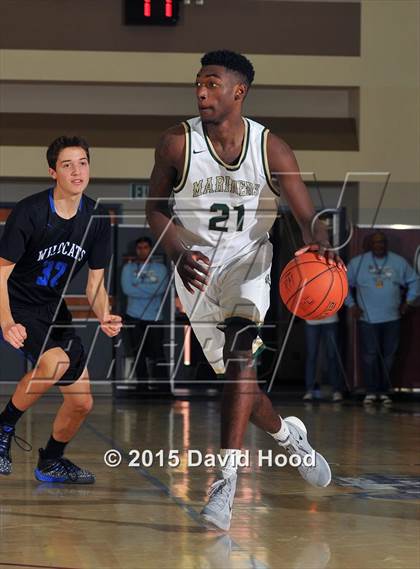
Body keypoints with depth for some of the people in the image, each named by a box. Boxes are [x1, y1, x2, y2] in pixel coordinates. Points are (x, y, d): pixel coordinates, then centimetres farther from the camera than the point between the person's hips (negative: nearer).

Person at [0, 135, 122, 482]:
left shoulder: (97, 220, -4)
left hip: (53, 311, 6)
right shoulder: (30, 212, -20)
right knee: (56, 360, -35)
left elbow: (95, 284, 1)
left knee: (82, 402, 6)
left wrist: (104, 316, -20)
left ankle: (51, 463, 33)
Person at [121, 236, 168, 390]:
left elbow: (161, 288, -9)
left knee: (156, 351, -6)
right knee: (139, 352, 1)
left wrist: (139, 287, -9)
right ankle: (142, 382, 6)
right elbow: (127, 289, -9)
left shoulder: (159, 268, 7)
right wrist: (150, 290, -10)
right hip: (134, 317, 1)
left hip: (155, 317, 0)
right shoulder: (128, 268, 7)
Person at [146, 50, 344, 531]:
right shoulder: (177, 143, -10)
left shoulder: (271, 149, -10)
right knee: (236, 377, 5)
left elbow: (307, 216, -11)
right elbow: (155, 208, -1)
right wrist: (179, 253, -20)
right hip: (196, 265, 1)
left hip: (248, 260, -1)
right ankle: (286, 434, 38)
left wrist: (319, 246, -34)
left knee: (240, 348, -27)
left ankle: (227, 477, -31)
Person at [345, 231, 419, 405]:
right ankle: (371, 391, 4)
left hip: (391, 318, 2)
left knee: (388, 356, 5)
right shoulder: (358, 263, 0)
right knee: (369, 355, -5)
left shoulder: (399, 262, 5)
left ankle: (384, 391, 14)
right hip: (367, 318, -2)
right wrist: (351, 305, 3)